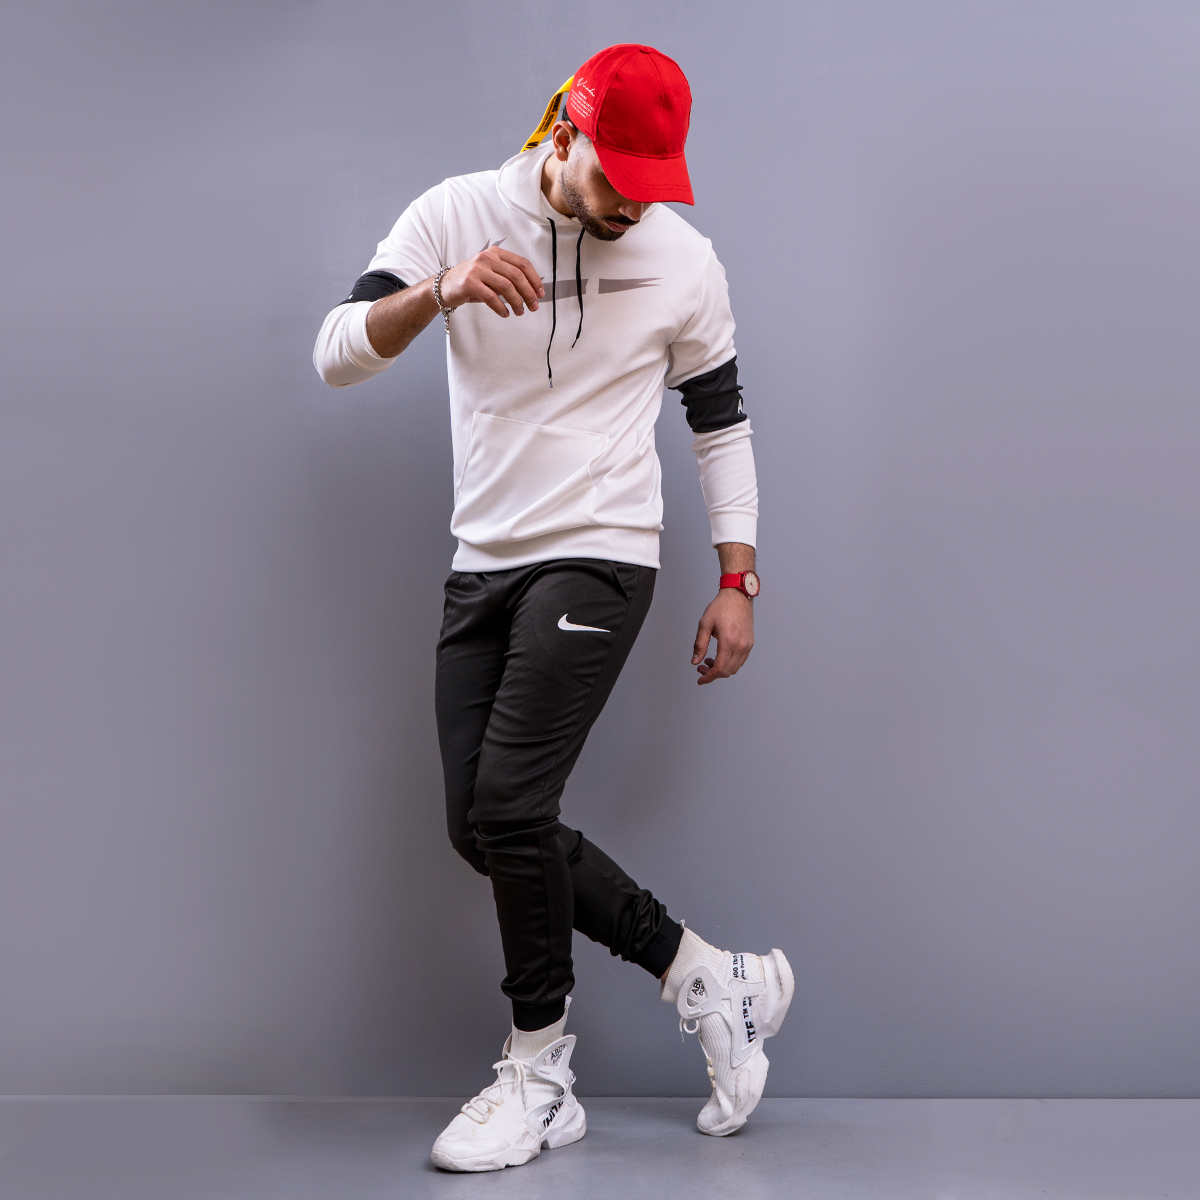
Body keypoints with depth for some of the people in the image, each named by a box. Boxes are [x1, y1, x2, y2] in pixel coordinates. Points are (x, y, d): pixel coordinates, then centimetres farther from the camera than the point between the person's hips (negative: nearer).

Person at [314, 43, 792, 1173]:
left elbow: (721, 423, 8)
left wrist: (737, 583, 3)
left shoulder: (684, 260, -2)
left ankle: (538, 1073, 4)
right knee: (482, 826, 3)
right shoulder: (457, 214, -1)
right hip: (481, 562, 4)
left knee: (507, 805, -15)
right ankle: (711, 979, 14)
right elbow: (338, 353, -10)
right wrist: (441, 291, -29)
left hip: (596, 559, -4)